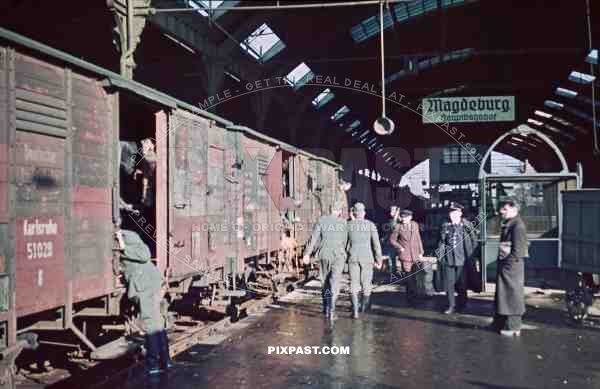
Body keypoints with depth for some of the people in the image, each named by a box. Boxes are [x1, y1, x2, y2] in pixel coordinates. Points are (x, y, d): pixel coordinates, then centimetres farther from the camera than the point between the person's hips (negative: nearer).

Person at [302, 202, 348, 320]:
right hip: (338, 256, -1)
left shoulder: (321, 220, -2)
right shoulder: (343, 223, -1)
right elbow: (345, 240, 2)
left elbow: (314, 237, -9)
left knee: (325, 282, 16)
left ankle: (326, 308, 23)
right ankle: (331, 309, -14)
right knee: (334, 283, -2)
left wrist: (307, 253, -10)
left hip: (324, 255, 1)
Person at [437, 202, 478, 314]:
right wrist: (440, 255, 6)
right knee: (449, 284, 4)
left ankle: (462, 305, 23)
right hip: (448, 260, 3)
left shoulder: (467, 226, -3)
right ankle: (451, 306, 15)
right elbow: (441, 242, 13)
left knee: (462, 284, 7)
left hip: (462, 260, -2)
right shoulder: (445, 226, 6)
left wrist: (471, 255, -3)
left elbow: (474, 241, 0)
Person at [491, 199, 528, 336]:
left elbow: (517, 250, -20)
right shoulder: (507, 224, 14)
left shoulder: (518, 225, -16)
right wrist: (501, 262, 13)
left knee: (512, 295, 0)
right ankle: (499, 323, 28)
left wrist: (507, 263, -16)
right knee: (501, 295, 17)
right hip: (504, 265, 10)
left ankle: (513, 327, 9)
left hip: (512, 265, -10)